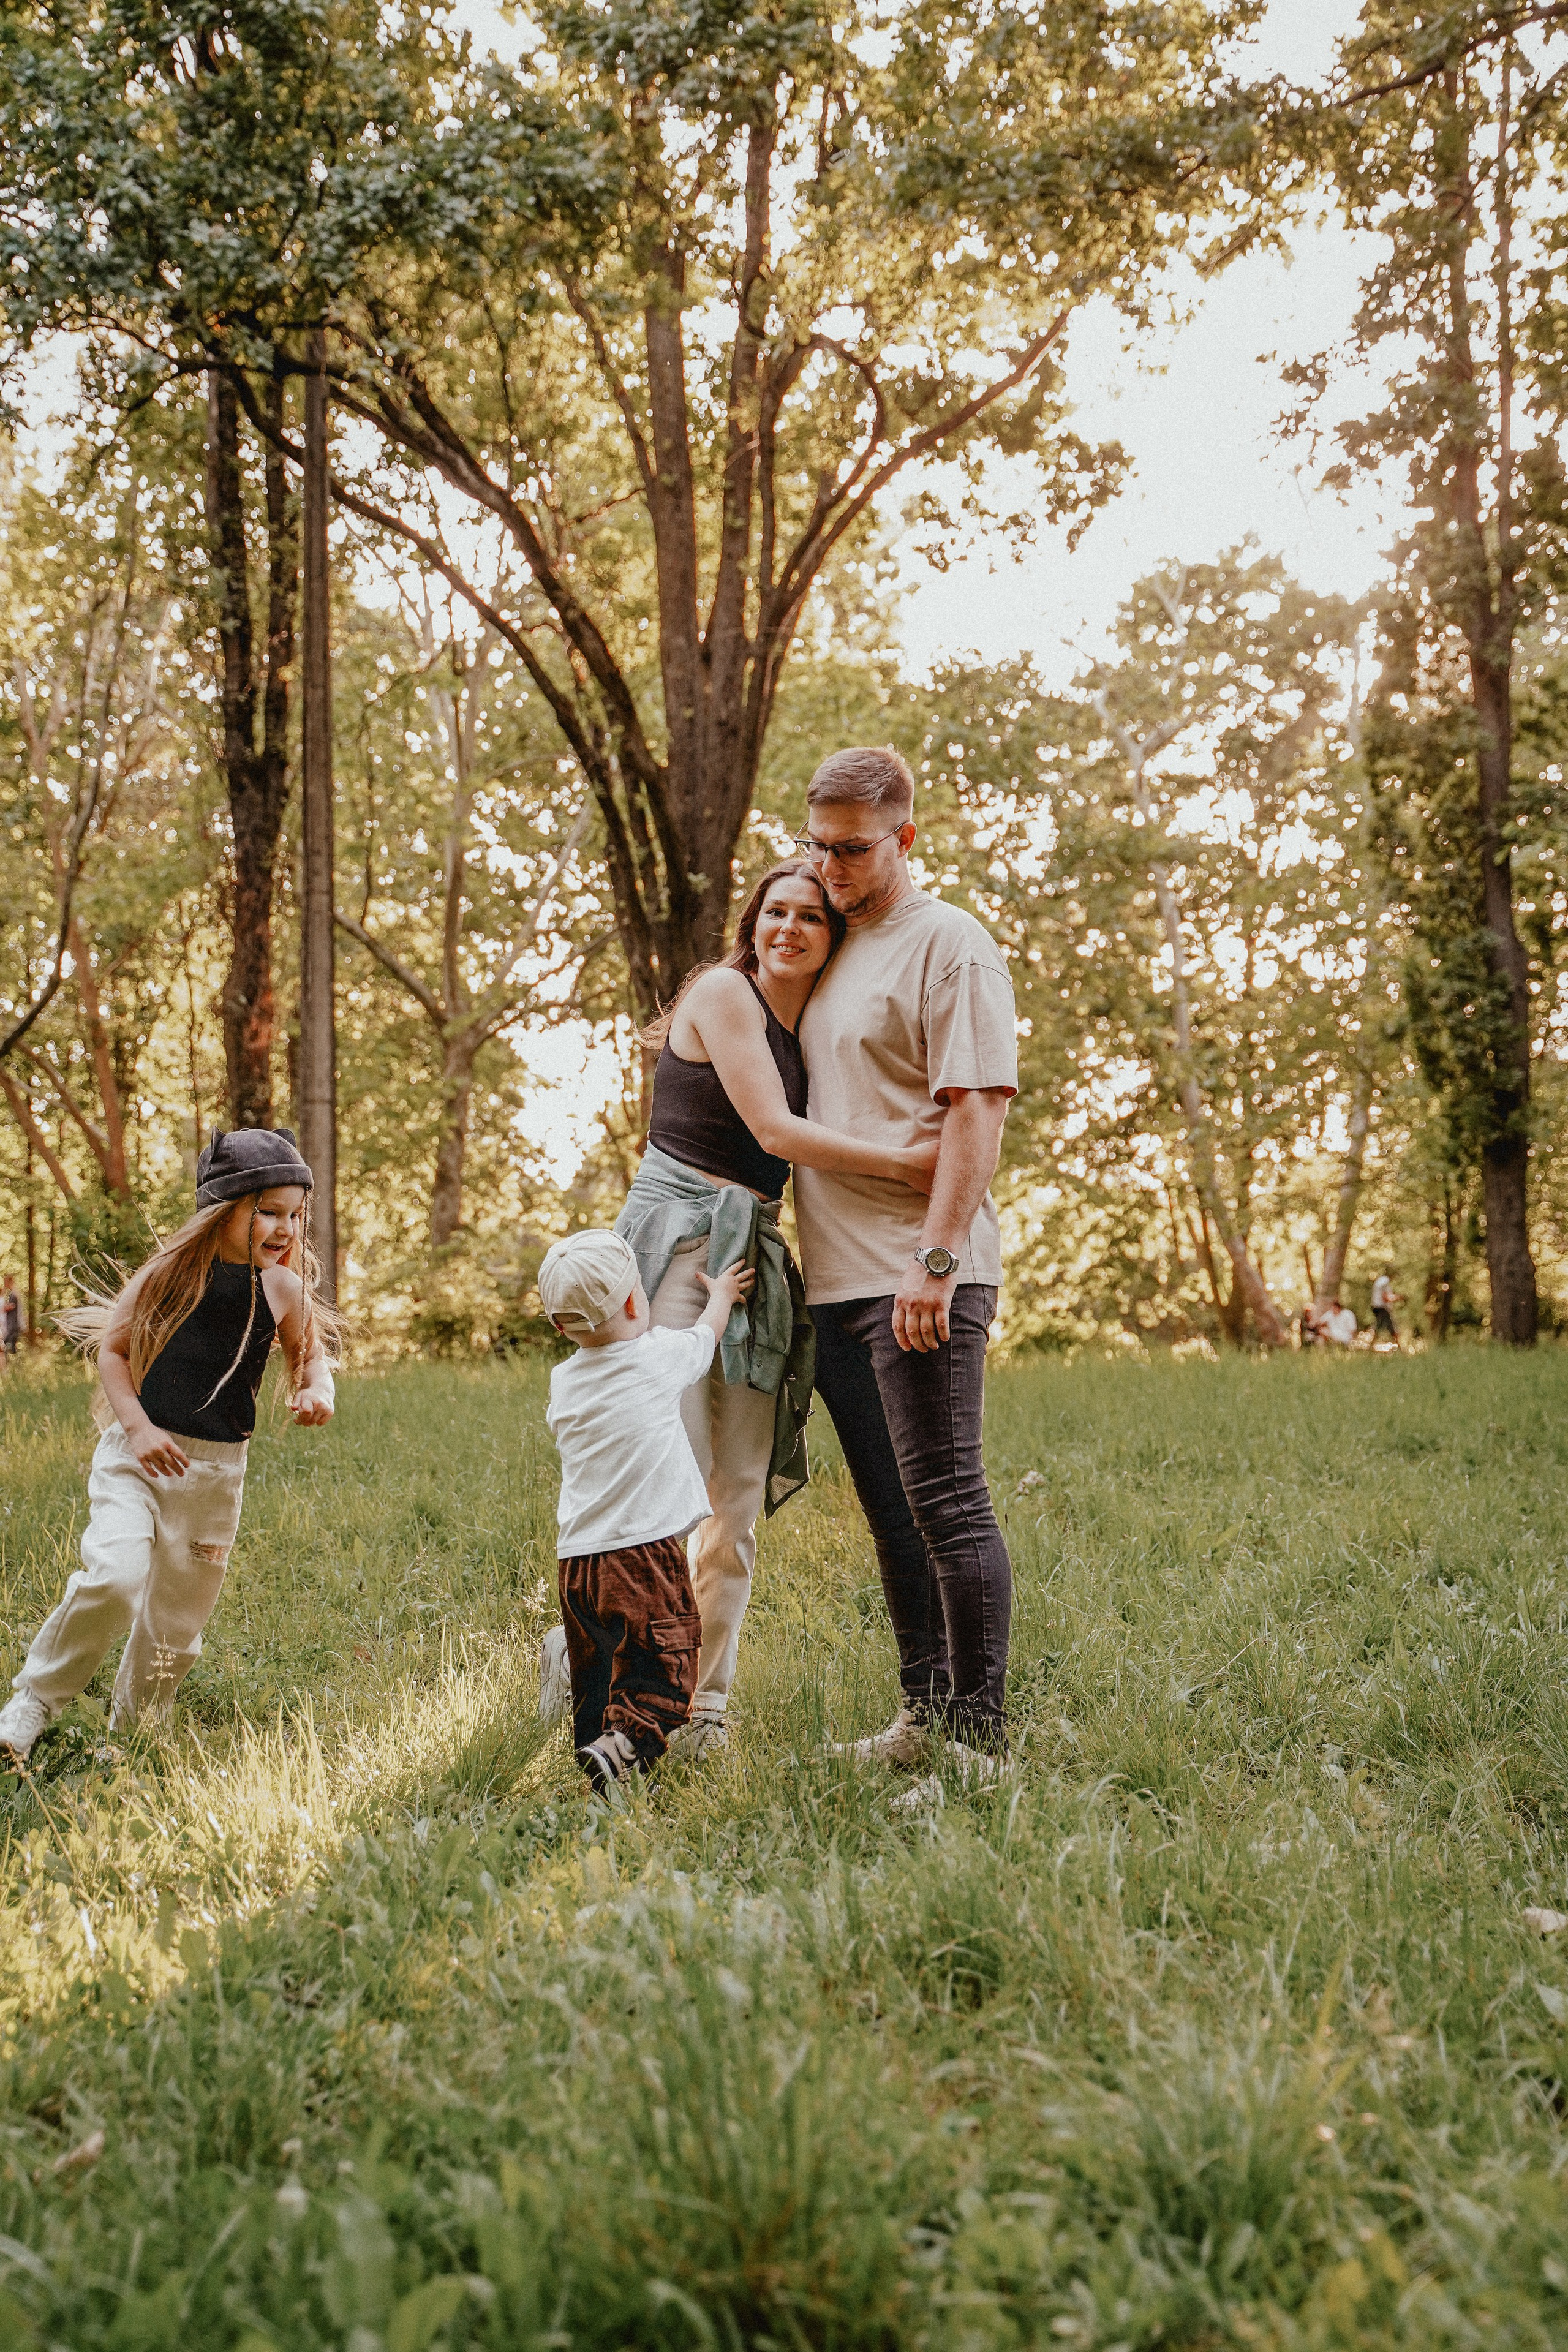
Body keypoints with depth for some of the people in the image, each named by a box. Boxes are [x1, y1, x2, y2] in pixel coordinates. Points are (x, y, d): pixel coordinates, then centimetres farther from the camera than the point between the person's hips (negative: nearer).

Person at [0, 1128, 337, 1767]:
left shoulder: (283, 1290, -3)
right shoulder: (172, 1271, -9)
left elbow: (309, 1356, 14)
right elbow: (113, 1349, -1)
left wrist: (317, 1392, -8)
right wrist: (137, 1426, -13)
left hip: (215, 1473, 3)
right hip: (136, 1454, -3)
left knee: (177, 1620, 11)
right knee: (113, 1578, -25)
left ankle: (131, 1734, 35)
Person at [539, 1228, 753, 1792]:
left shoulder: (563, 1381, 8)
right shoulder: (662, 1355, -4)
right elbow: (707, 1332, 18)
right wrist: (722, 1294, 38)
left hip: (576, 1560, 5)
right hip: (646, 1553, -5)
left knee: (594, 1690, 15)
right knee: (662, 1683, -9)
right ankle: (624, 1747, -30)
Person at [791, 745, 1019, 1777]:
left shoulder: (950, 945, -5)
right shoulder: (831, 951, 19)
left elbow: (977, 1110, -14)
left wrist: (936, 1256, -21)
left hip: (920, 1277, -8)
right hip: (837, 1274, 8)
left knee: (947, 1501, -6)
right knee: (891, 1510, 13)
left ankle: (982, 1737, 2)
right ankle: (923, 1714, 23)